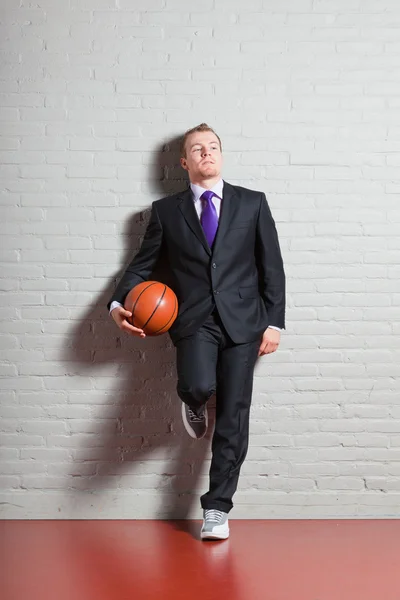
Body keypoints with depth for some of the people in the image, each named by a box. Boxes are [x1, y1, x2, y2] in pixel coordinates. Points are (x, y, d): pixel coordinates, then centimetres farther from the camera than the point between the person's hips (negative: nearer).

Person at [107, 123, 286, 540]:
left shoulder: (252, 203, 9)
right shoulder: (166, 210, 10)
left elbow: (272, 267, 9)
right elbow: (142, 265, 13)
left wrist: (274, 322, 2)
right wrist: (118, 304, -5)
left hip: (242, 319, 1)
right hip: (194, 319, -1)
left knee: (233, 416, -1)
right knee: (199, 386, -29)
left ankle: (216, 508, 12)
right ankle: (193, 403, 10)